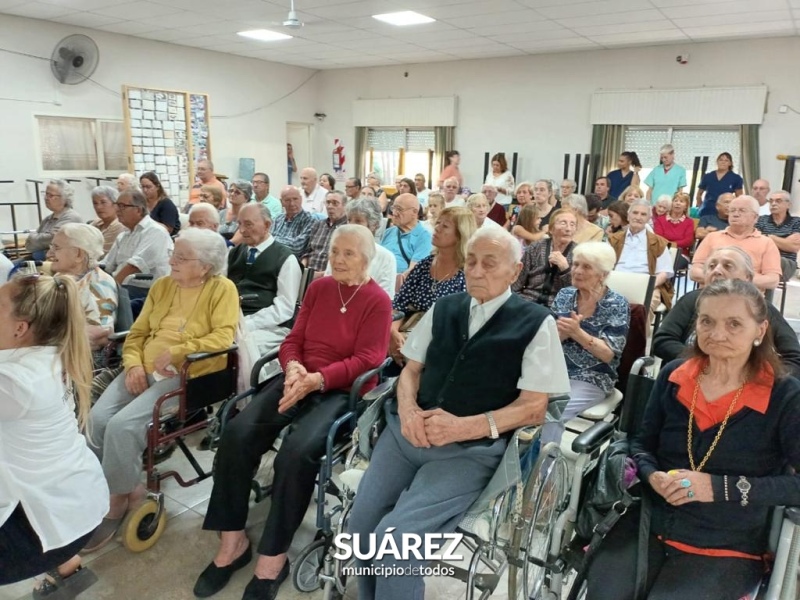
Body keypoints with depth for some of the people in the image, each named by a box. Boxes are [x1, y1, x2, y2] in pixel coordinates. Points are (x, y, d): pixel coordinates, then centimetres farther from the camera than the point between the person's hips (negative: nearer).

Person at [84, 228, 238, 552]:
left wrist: (176, 351, -20)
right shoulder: (162, 286, 12)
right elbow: (137, 332, 12)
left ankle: (120, 498, 3)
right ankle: (127, 485, 8)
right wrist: (133, 364, -5)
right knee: (97, 418, -14)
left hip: (186, 375, -6)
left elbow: (223, 336, -18)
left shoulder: (222, 289, -7)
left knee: (122, 425, -21)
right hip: (145, 369, 7)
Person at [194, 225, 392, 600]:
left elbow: (366, 360, -11)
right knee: (237, 433, -19)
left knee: (297, 452, -30)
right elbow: (293, 340, 11)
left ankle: (273, 557, -10)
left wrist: (315, 379, -23)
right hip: (299, 380, 5)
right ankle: (232, 540, -4)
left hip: (342, 391, -5)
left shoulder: (378, 301, -2)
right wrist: (293, 368, -12)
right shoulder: (318, 288, 14)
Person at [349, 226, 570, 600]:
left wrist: (464, 427, -17)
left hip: (472, 449, -4)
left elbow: (533, 407, -4)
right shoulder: (443, 309, 14)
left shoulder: (536, 323, 0)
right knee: (361, 524, -12)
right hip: (409, 432, 5)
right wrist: (407, 408, -7)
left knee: (396, 535, -22)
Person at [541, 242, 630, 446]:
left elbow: (609, 354, -11)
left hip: (592, 379, -4)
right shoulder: (564, 295, 6)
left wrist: (577, 332, -24)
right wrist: (562, 332, -18)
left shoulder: (617, 305, -6)